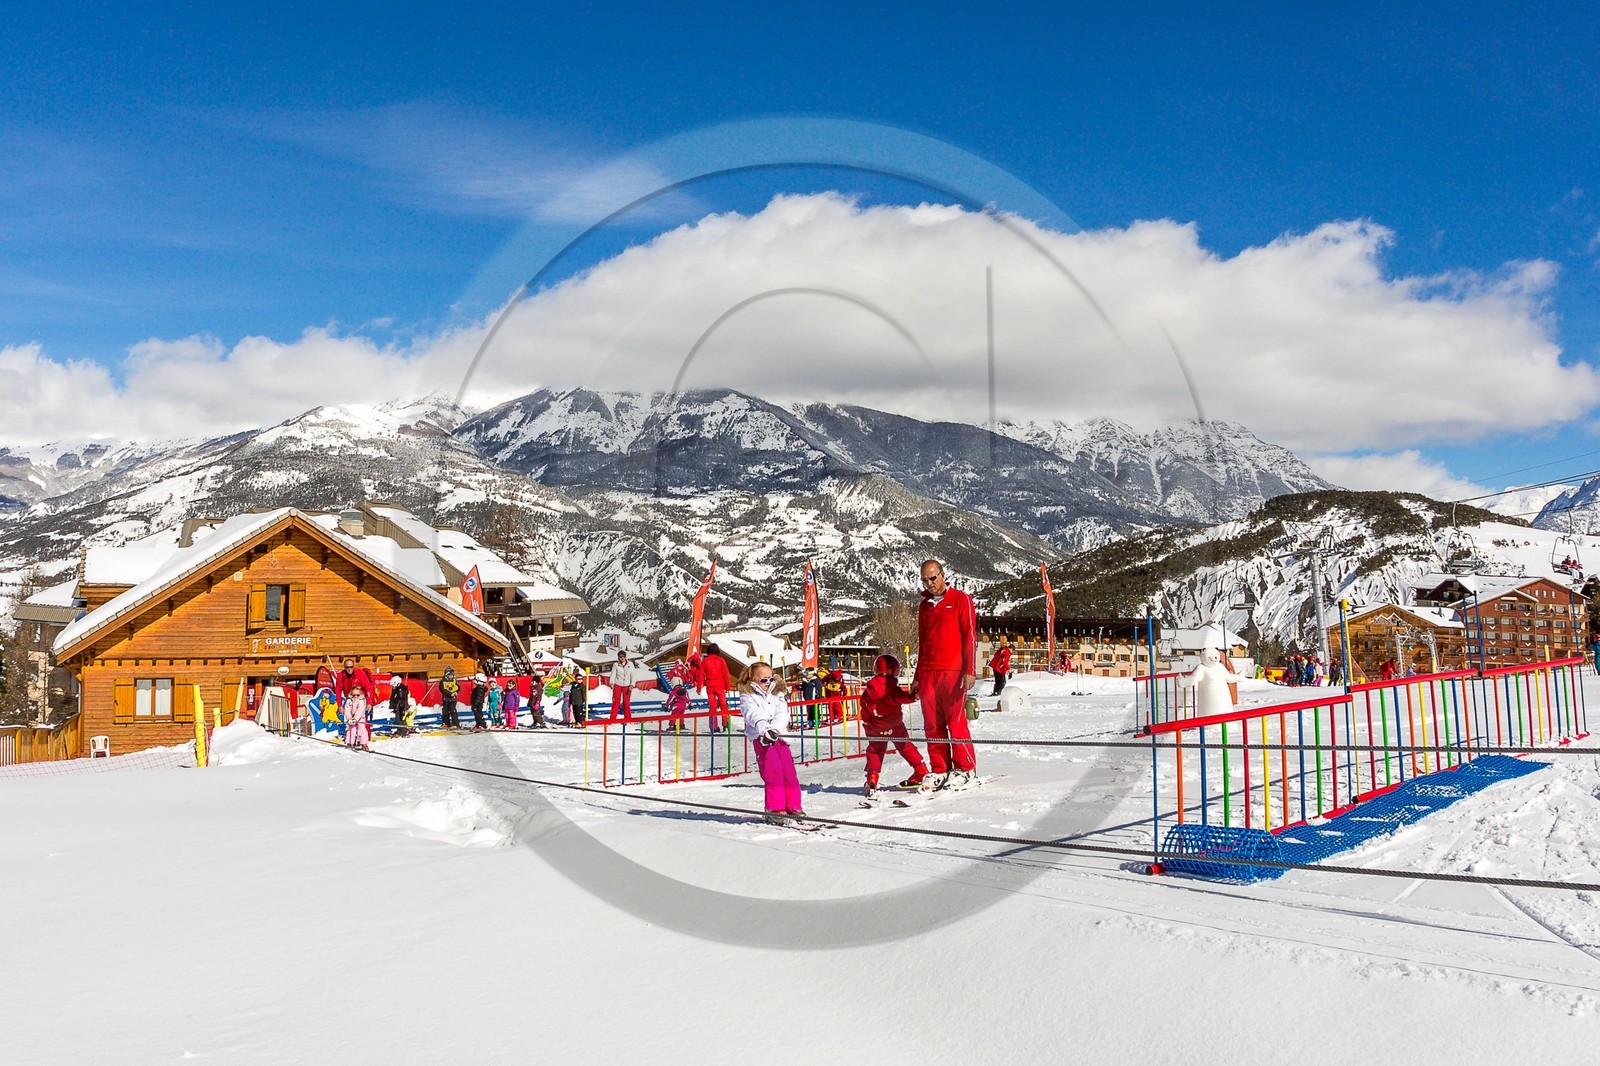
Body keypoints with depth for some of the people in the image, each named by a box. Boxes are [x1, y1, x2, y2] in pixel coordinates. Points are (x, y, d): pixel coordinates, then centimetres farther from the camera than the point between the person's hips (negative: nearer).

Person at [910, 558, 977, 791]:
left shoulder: (960, 599, 3)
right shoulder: (924, 606, 19)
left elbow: (970, 636, -2)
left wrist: (969, 670, -11)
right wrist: (917, 677, 22)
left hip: (953, 672, -5)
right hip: (928, 673, 6)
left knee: (956, 722, -8)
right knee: (932, 725, 3)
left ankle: (966, 770, 0)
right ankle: (939, 771, 9)